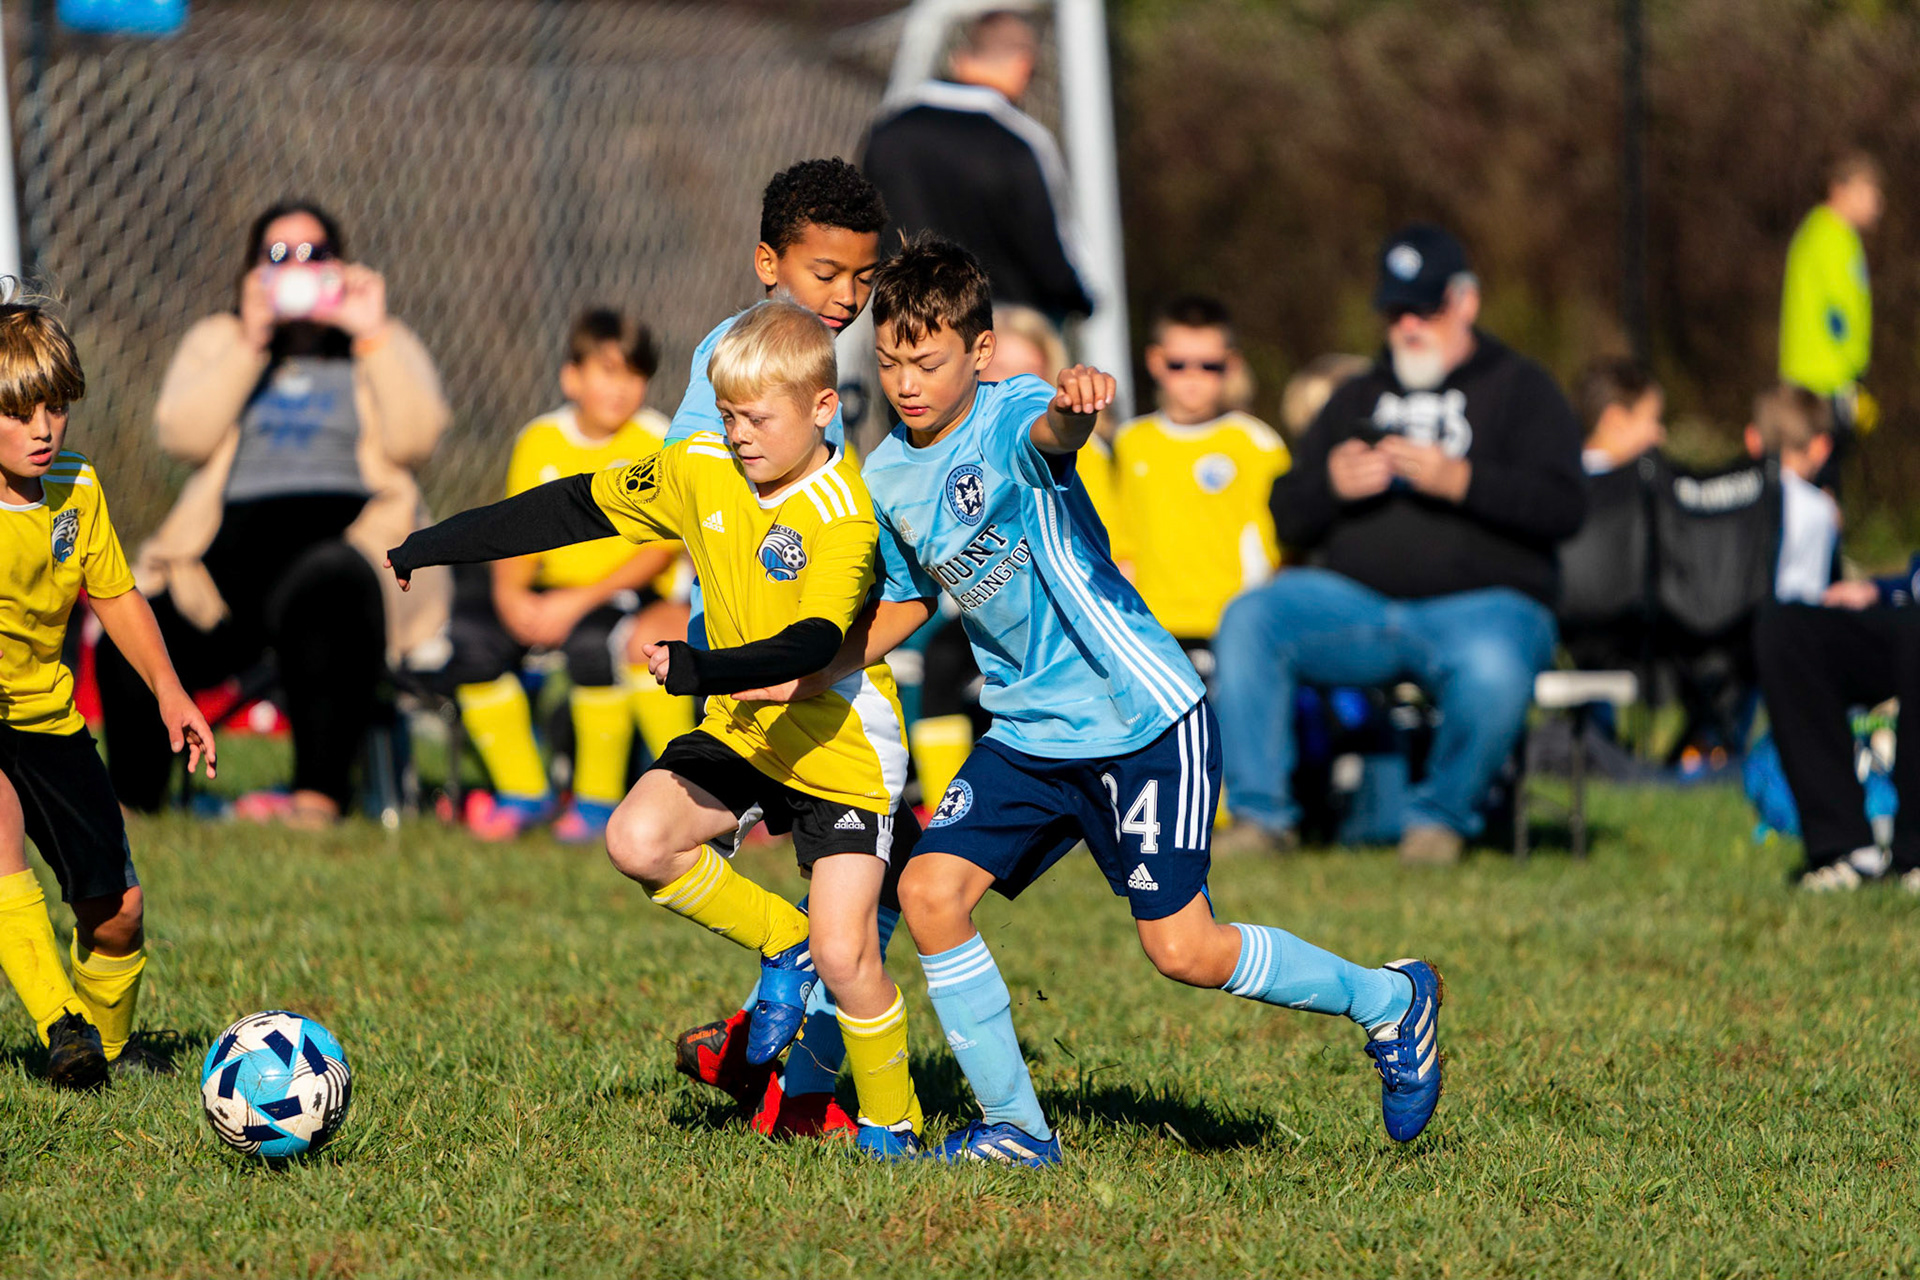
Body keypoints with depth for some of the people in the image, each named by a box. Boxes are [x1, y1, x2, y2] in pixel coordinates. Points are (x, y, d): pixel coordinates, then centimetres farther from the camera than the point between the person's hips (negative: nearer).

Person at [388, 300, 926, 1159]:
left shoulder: (845, 517, -22)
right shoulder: (702, 472, -3)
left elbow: (813, 642, -36)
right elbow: (579, 507, 6)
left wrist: (705, 670, -51)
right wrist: (437, 546, 7)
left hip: (842, 750, -6)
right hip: (739, 733, 6)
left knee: (844, 954, -12)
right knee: (637, 840, -19)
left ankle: (891, 1127, 12)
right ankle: (782, 945, 6)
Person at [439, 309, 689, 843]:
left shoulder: (657, 442, -6)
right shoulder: (540, 441, 6)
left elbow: (662, 547, -11)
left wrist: (578, 602, -19)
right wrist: (510, 593, -17)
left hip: (631, 594, -4)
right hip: (552, 595, 4)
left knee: (591, 639, -37)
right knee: (467, 629, -20)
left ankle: (597, 798, -17)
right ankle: (521, 791, -6)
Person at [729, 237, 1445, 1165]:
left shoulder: (1012, 419, -18)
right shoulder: (887, 479, 3)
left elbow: (1050, 432, -45)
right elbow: (906, 602, 21)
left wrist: (1074, 406, -69)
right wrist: (811, 675, 7)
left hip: (1143, 718, -7)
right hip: (1029, 733, 7)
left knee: (1183, 950, -8)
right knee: (929, 890, -9)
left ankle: (1389, 1000, 17)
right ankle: (1015, 1129, 4)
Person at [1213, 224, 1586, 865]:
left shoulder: (1520, 387, 12)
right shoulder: (1357, 398, 25)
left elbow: (1563, 506, -4)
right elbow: (1288, 518, 19)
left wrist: (1458, 481, -16)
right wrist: (1332, 485, -4)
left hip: (1484, 601, -4)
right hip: (1354, 602, 4)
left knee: (1491, 670, -39)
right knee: (1249, 619, -22)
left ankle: (1442, 814, -11)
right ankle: (1260, 813, -19)